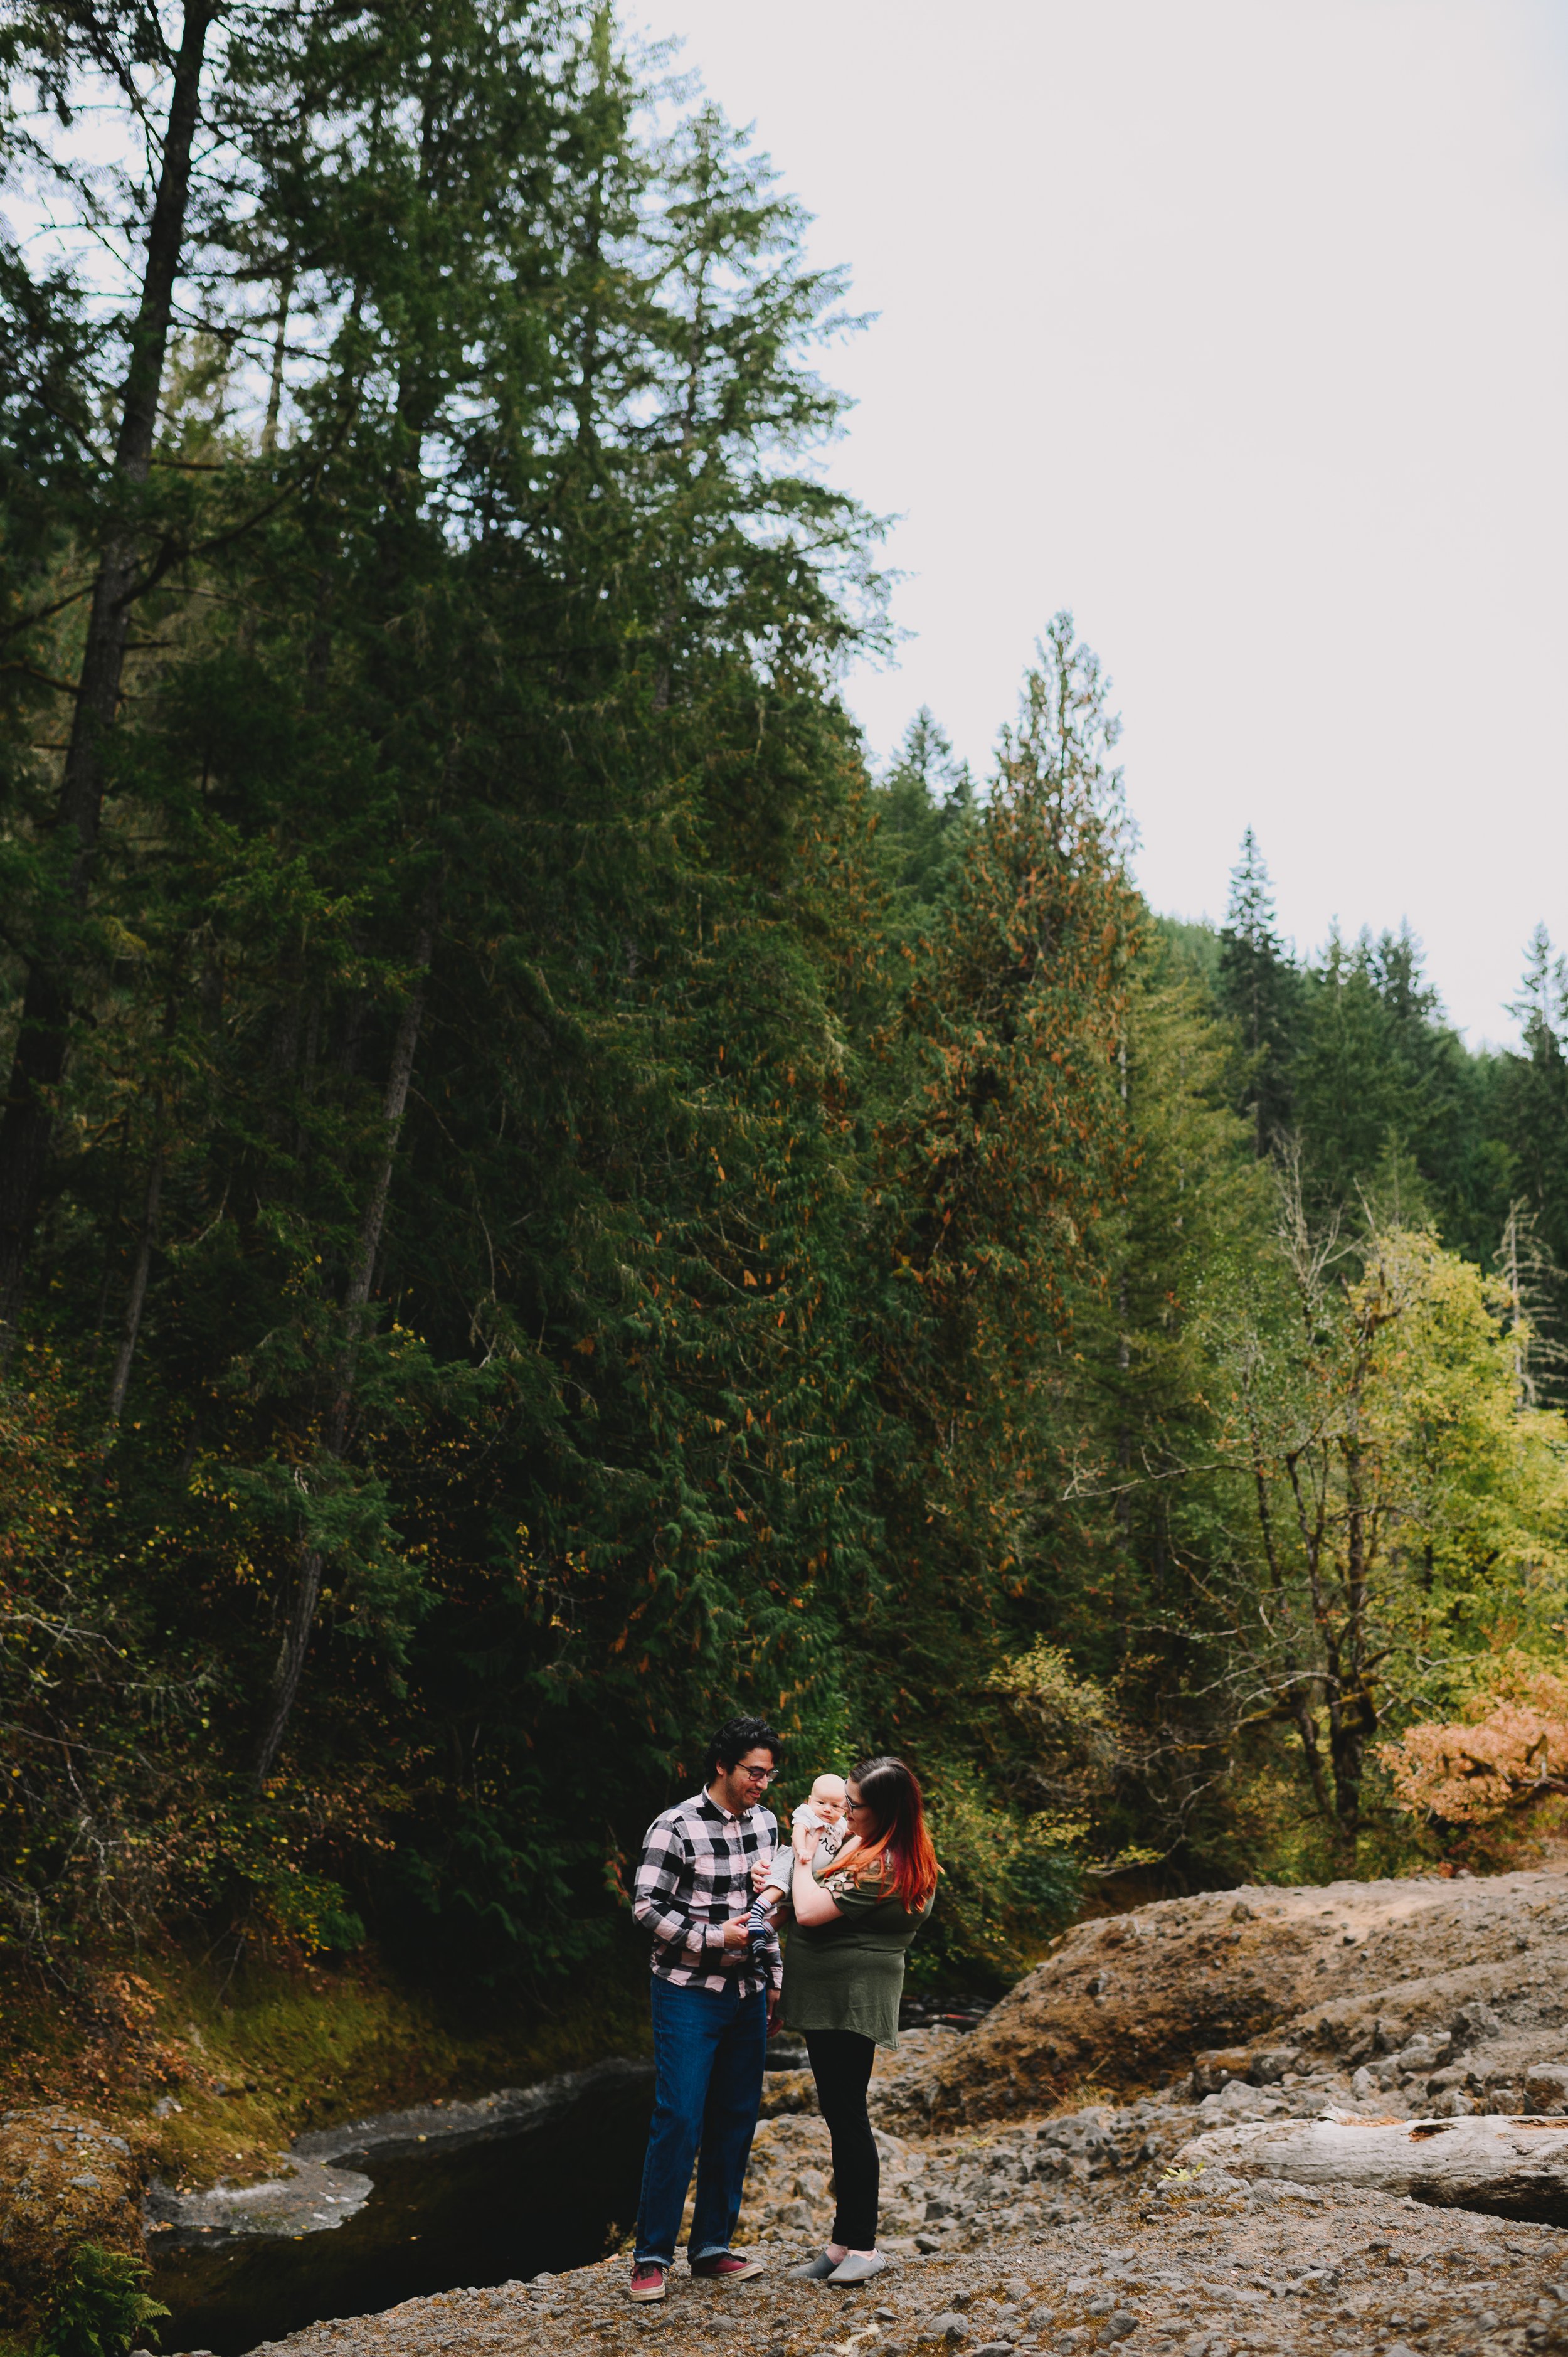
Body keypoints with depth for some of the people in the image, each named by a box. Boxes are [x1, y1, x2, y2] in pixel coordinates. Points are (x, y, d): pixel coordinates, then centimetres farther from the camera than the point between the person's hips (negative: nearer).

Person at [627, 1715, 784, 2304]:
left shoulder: (765, 1822, 7)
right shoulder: (675, 1828, -14)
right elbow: (647, 1907, -14)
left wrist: (774, 1979, 15)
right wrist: (715, 1937, -20)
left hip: (747, 1994, 6)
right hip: (689, 1994, -6)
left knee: (736, 2120, 9)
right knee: (679, 2121, -8)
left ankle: (712, 2246, 19)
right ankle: (652, 2255, 2)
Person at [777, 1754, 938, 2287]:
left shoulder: (882, 1870, -22)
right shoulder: (903, 1859, 10)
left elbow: (811, 1912, -23)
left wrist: (803, 1859, -8)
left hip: (849, 2001, -10)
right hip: (834, 2001, 10)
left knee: (847, 2117, -4)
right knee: (841, 2117, 13)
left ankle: (862, 2246, 3)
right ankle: (846, 2242, 19)